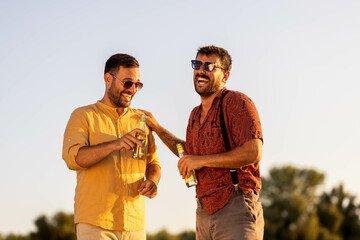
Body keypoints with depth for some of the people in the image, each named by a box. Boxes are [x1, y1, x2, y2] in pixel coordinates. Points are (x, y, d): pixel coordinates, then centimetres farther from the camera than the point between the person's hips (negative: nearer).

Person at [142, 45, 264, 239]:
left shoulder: (236, 102, -8)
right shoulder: (196, 115, 18)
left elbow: (253, 153, -19)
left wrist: (202, 160, -13)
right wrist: (156, 128, 28)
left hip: (236, 210, -8)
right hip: (204, 213, 8)